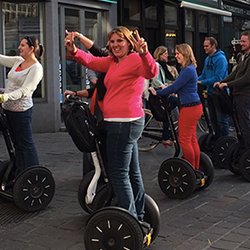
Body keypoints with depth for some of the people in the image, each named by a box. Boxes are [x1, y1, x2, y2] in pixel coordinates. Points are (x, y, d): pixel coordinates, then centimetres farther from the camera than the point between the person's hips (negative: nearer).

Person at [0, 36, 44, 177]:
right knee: (17, 143, 13)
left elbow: (24, 91, -21)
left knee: (26, 143, -3)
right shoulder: (18, 61, 10)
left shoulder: (36, 68, -13)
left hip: (22, 110, -8)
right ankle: (20, 175, 23)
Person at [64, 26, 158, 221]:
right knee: (132, 172, 17)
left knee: (119, 174, -6)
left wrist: (144, 53, -48)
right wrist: (74, 51, -6)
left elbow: (151, 72, -29)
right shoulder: (112, 62, 16)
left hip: (125, 123, -10)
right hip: (122, 123, 10)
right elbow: (91, 61, 12)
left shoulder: (134, 59, -11)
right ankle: (138, 216, 30)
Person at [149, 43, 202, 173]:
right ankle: (196, 168, 22)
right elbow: (178, 87, 19)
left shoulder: (188, 70, -18)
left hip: (189, 107, -11)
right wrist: (164, 90, 12)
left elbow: (174, 87, -17)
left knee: (184, 139, -4)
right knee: (192, 139, 14)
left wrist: (157, 93, -7)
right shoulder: (189, 68, 14)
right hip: (193, 106, 11)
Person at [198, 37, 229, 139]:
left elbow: (218, 78, -23)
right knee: (213, 119, 16)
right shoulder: (207, 59, 10)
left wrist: (202, 82, -22)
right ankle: (217, 139, 28)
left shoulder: (220, 58, -16)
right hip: (210, 93, 9)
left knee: (222, 120, -1)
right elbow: (203, 75, 14)